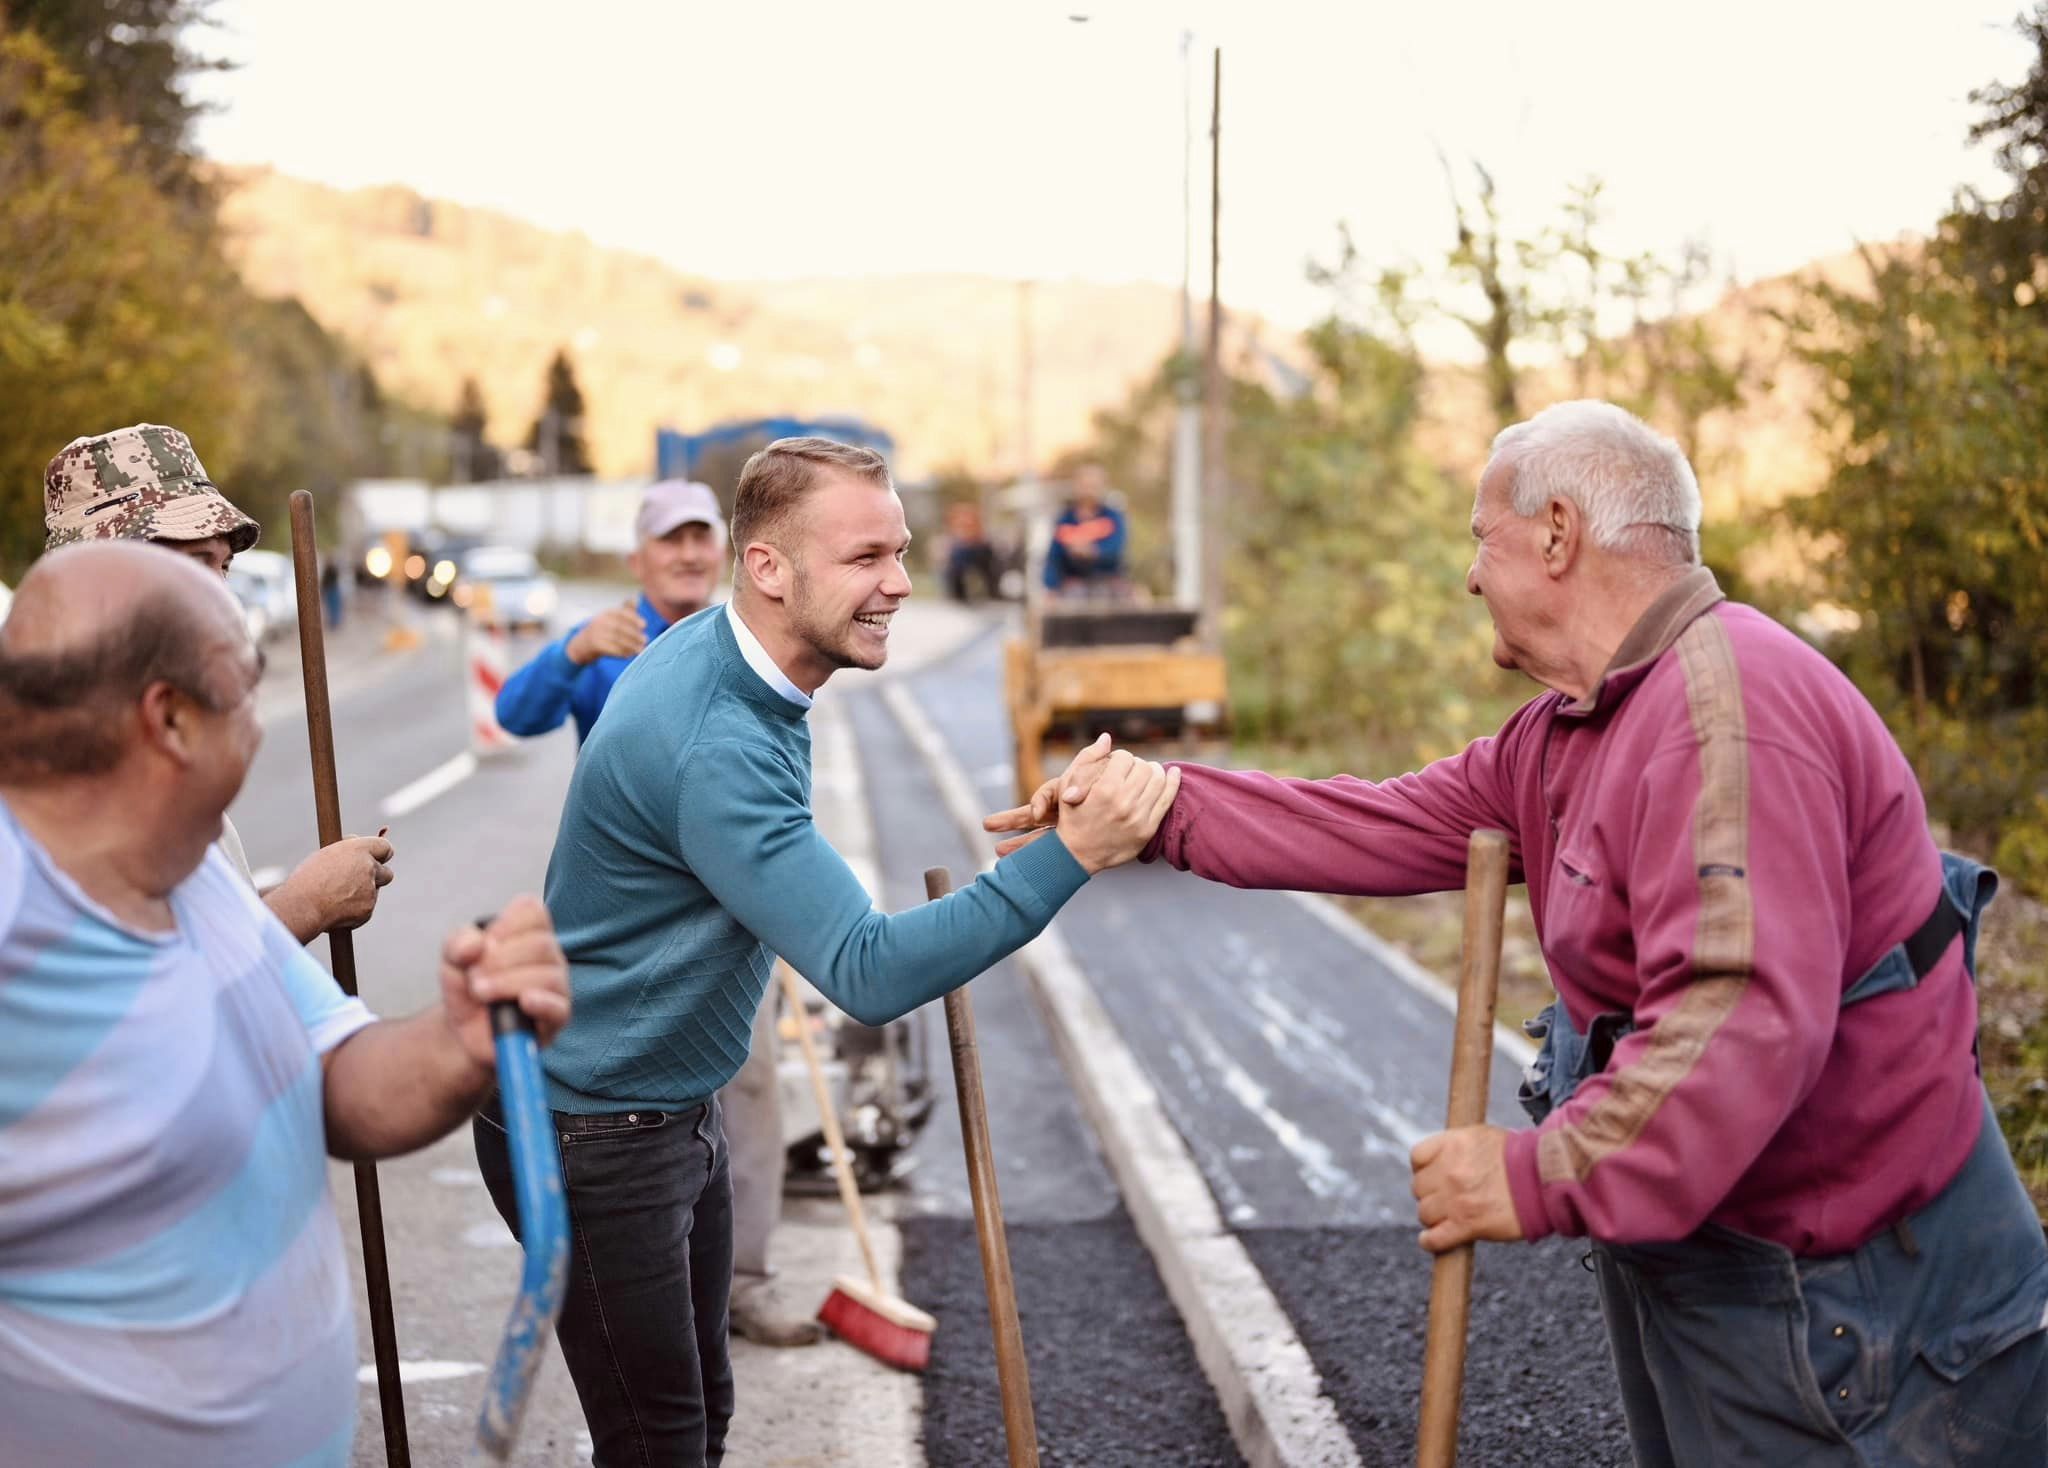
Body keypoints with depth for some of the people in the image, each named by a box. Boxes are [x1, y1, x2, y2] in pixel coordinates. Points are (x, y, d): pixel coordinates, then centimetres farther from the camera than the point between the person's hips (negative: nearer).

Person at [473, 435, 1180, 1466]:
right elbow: (867, 974, -38)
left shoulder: (712, 650, 0)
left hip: (680, 1106, 10)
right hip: (592, 1137, -10)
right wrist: (1071, 853, -43)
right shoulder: (715, 748, -32)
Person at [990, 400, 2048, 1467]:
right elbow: (1388, 827, 10)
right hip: (1687, 1249, 10)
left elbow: (1746, 1017, -34)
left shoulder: (1726, 706, -25)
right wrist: (1159, 809, 7)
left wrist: (1545, 1177, -28)